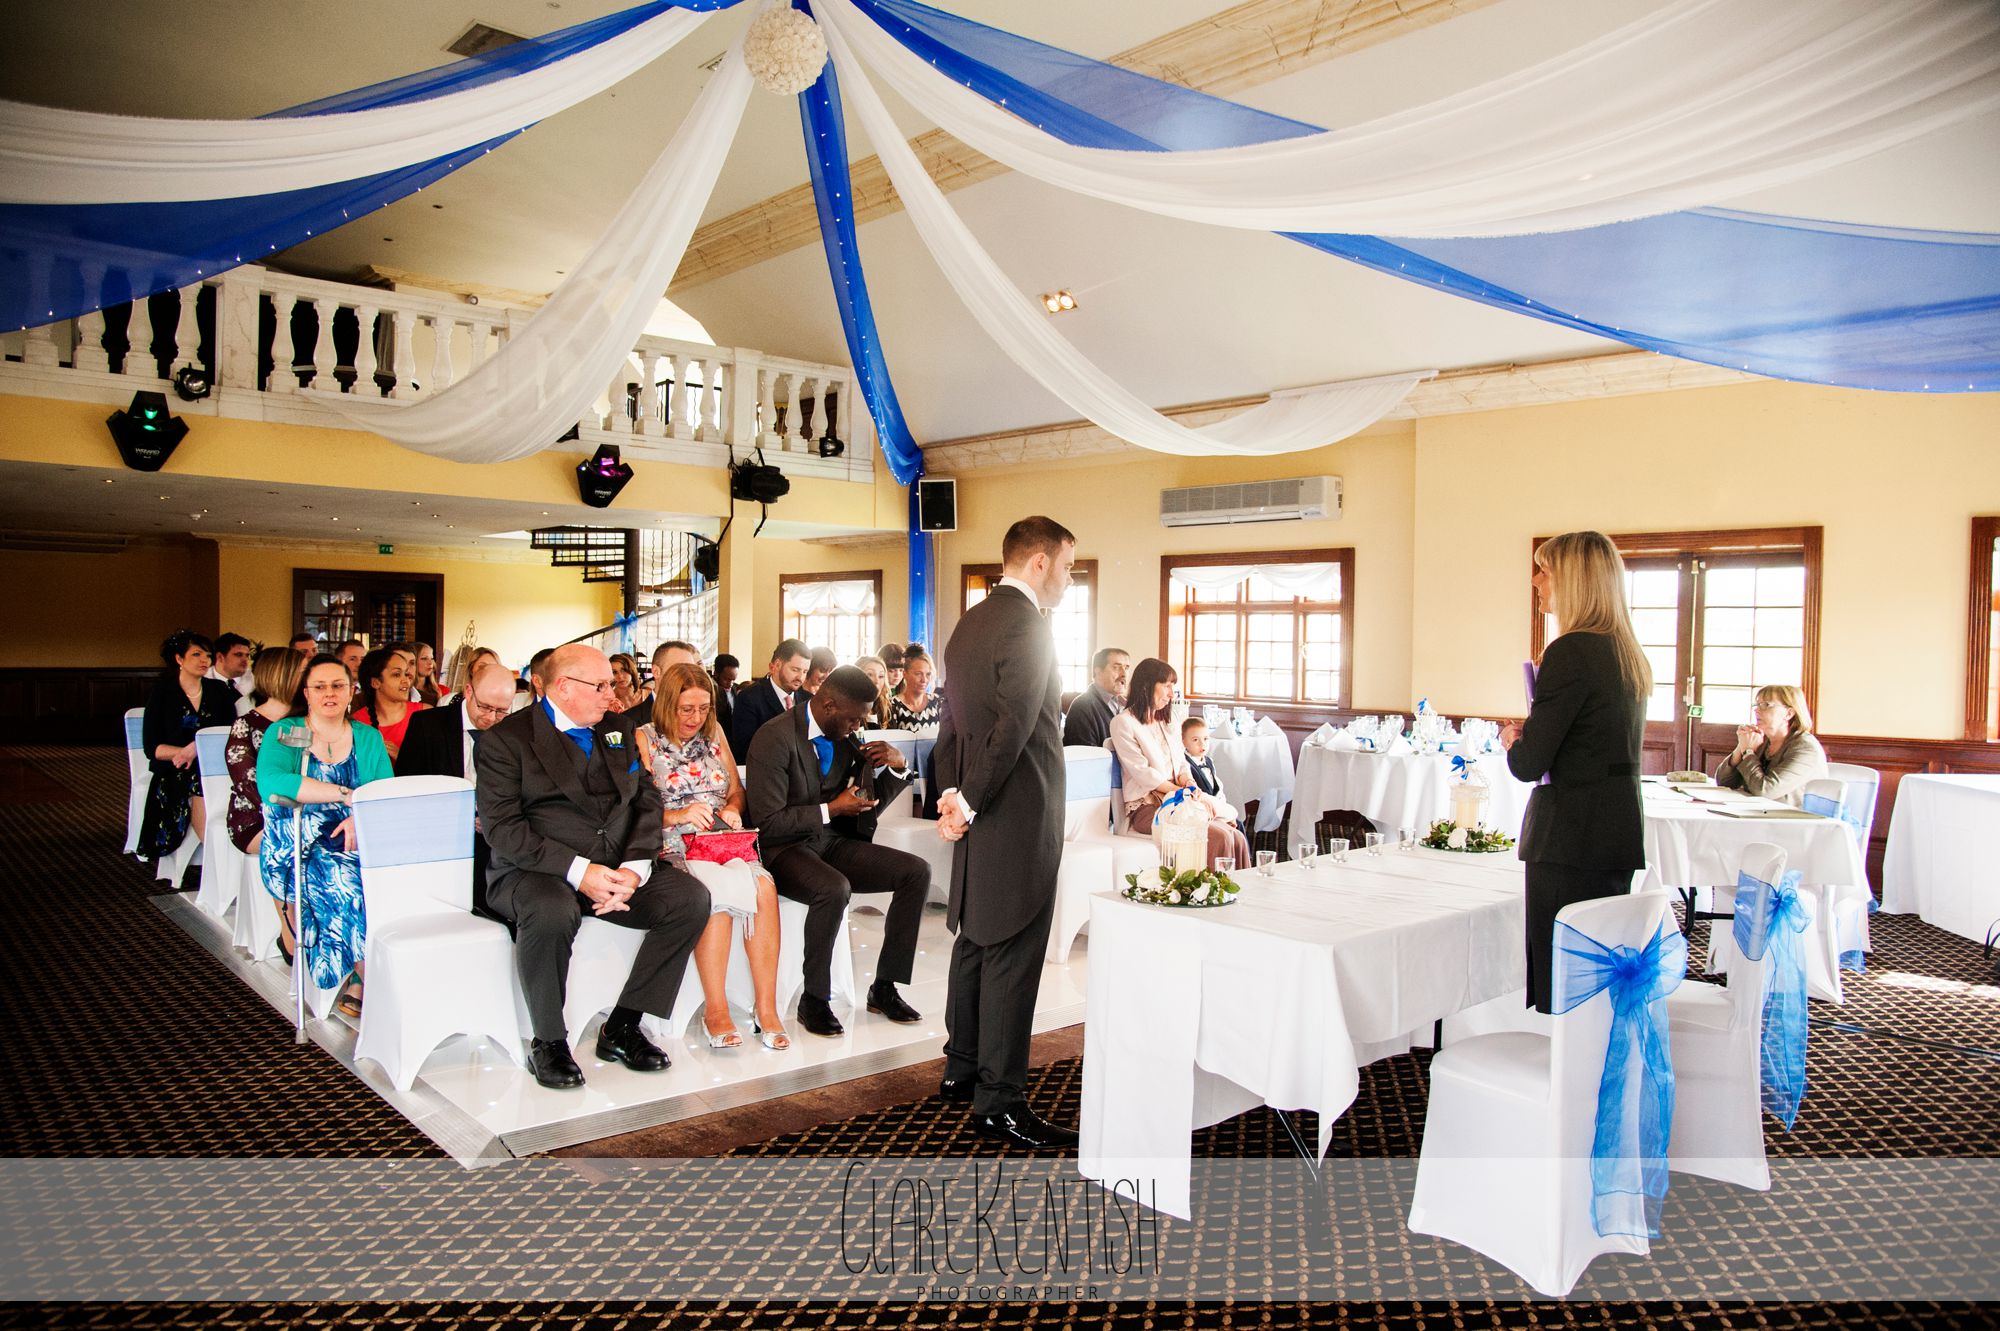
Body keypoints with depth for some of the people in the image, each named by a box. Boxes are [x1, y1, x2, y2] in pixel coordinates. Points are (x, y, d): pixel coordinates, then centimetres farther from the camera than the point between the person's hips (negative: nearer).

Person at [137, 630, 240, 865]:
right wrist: (185, 752, -16)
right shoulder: (163, 693, 7)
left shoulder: (219, 690, 15)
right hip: (176, 775, -2)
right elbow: (151, 748, 0)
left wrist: (197, 748, -12)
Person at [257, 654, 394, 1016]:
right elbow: (270, 784, -17)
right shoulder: (283, 734, 4)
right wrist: (346, 795, -23)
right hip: (296, 852, -3)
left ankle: (358, 985, -16)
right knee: (349, 882, -32)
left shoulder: (368, 738, 15)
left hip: (354, 846, 3)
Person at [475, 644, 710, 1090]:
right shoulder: (506, 739, -3)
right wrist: (578, 871, -22)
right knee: (552, 913, -38)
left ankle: (622, 1027, -6)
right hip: (537, 871, -5)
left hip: (618, 868, 6)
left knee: (691, 898, -16)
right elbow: (502, 828, -12)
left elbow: (646, 801, 9)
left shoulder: (616, 733, 16)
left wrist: (634, 868, -10)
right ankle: (548, 1044, -14)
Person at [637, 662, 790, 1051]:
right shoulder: (644, 740, 5)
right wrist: (678, 815, -17)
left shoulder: (713, 734, 19)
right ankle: (716, 1011, -25)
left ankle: (766, 1008, -25)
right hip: (672, 846, -4)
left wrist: (732, 808, 1)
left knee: (764, 887, -29)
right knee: (720, 889, -36)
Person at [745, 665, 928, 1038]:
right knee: (834, 889, -37)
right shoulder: (775, 738, -17)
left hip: (831, 842, 7)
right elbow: (767, 822, -19)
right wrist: (831, 809, -19)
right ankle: (813, 1000, -17)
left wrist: (896, 766, -4)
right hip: (784, 849, -7)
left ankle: (884, 988, -1)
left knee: (917, 872, -9)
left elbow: (870, 801, 15)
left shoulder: (845, 737, 5)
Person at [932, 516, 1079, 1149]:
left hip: (980, 814, 10)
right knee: (1012, 955, -3)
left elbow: (952, 722, 15)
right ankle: (998, 1101, 5)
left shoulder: (969, 623, 14)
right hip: (1019, 814, -10)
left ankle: (962, 1070, 31)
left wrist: (951, 795, 10)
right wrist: (969, 804, -13)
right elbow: (1013, 729, -22)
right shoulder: (1027, 624, -16)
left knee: (974, 942, 18)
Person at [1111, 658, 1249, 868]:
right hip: (1147, 806, -7)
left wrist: (1189, 783, -4)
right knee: (1218, 837, -28)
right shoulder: (1123, 723, -3)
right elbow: (1143, 773, -10)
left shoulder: (1165, 721, 22)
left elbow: (1181, 764, 19)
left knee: (1237, 838, -18)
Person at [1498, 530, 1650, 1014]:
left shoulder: (1571, 652, -16)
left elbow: (1528, 765, -16)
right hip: (1621, 830, 9)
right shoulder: (1629, 654, 12)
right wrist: (1531, 735, 15)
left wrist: (1512, 740, 5)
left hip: (1572, 837, -9)